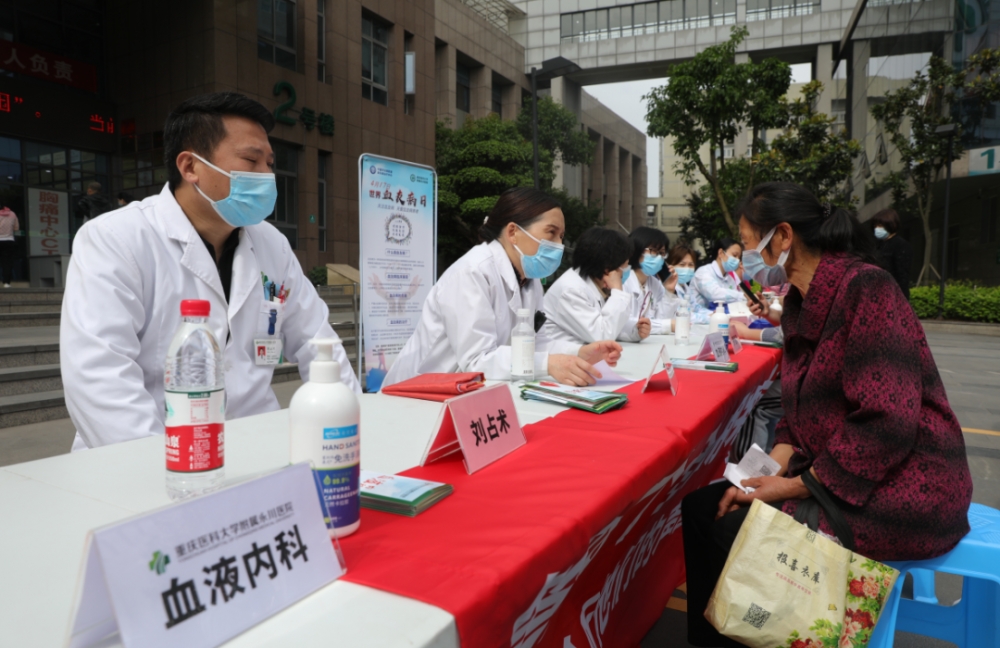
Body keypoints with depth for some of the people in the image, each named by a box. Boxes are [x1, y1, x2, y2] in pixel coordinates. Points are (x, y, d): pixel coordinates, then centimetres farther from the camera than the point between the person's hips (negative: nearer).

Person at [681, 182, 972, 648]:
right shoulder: (800, 303, 7)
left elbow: (888, 421, -24)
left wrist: (795, 487, -18)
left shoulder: (865, 287, -18)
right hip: (829, 472, 8)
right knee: (702, 508, 1)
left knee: (734, 531, -14)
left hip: (900, 488, -8)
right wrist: (768, 471, -4)